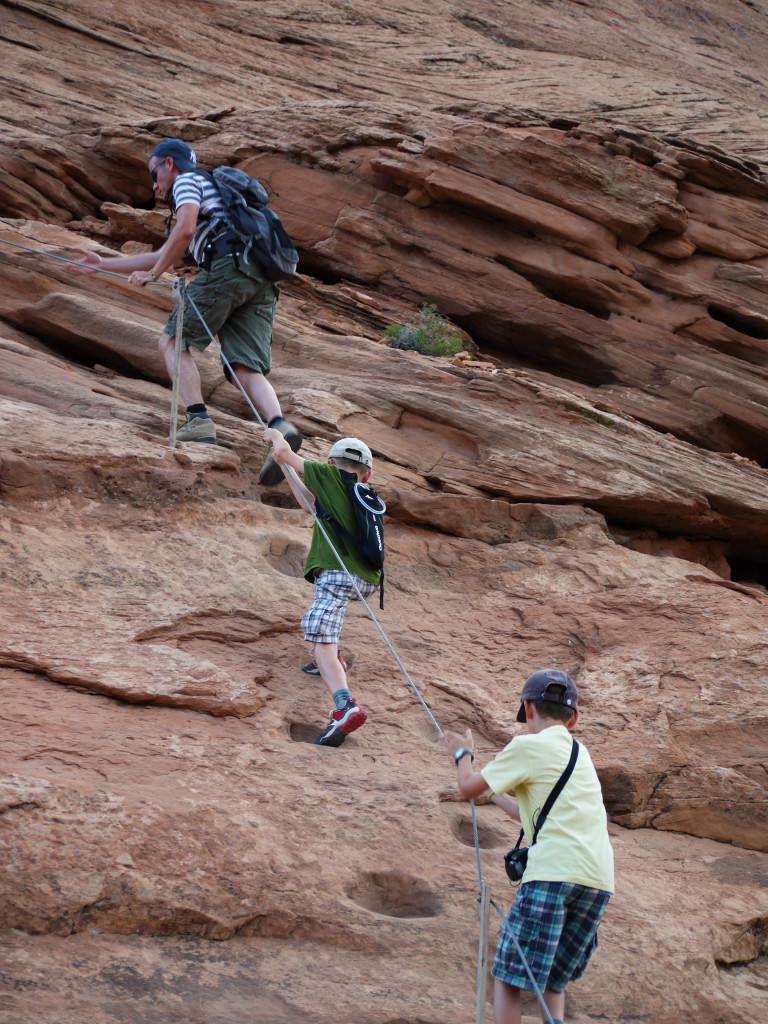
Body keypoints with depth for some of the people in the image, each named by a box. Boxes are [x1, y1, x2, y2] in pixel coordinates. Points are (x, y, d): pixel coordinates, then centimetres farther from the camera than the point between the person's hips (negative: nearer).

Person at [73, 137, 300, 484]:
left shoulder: (187, 181, 13)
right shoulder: (213, 192, 42)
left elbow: (184, 231, -9)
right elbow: (166, 255, 46)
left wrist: (152, 274, 3)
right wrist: (104, 264, 51)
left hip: (229, 265, -8)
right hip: (261, 283, 8)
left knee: (173, 340, 1)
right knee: (246, 368, -4)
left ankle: (198, 420, -18)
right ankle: (279, 427, -30)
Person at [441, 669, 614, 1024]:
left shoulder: (528, 746, 3)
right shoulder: (580, 753, 25)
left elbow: (468, 788, 9)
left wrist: (463, 753, 28)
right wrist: (498, 795, 44)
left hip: (553, 870, -7)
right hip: (599, 878, 7)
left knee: (509, 975, -3)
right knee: (553, 979, 17)